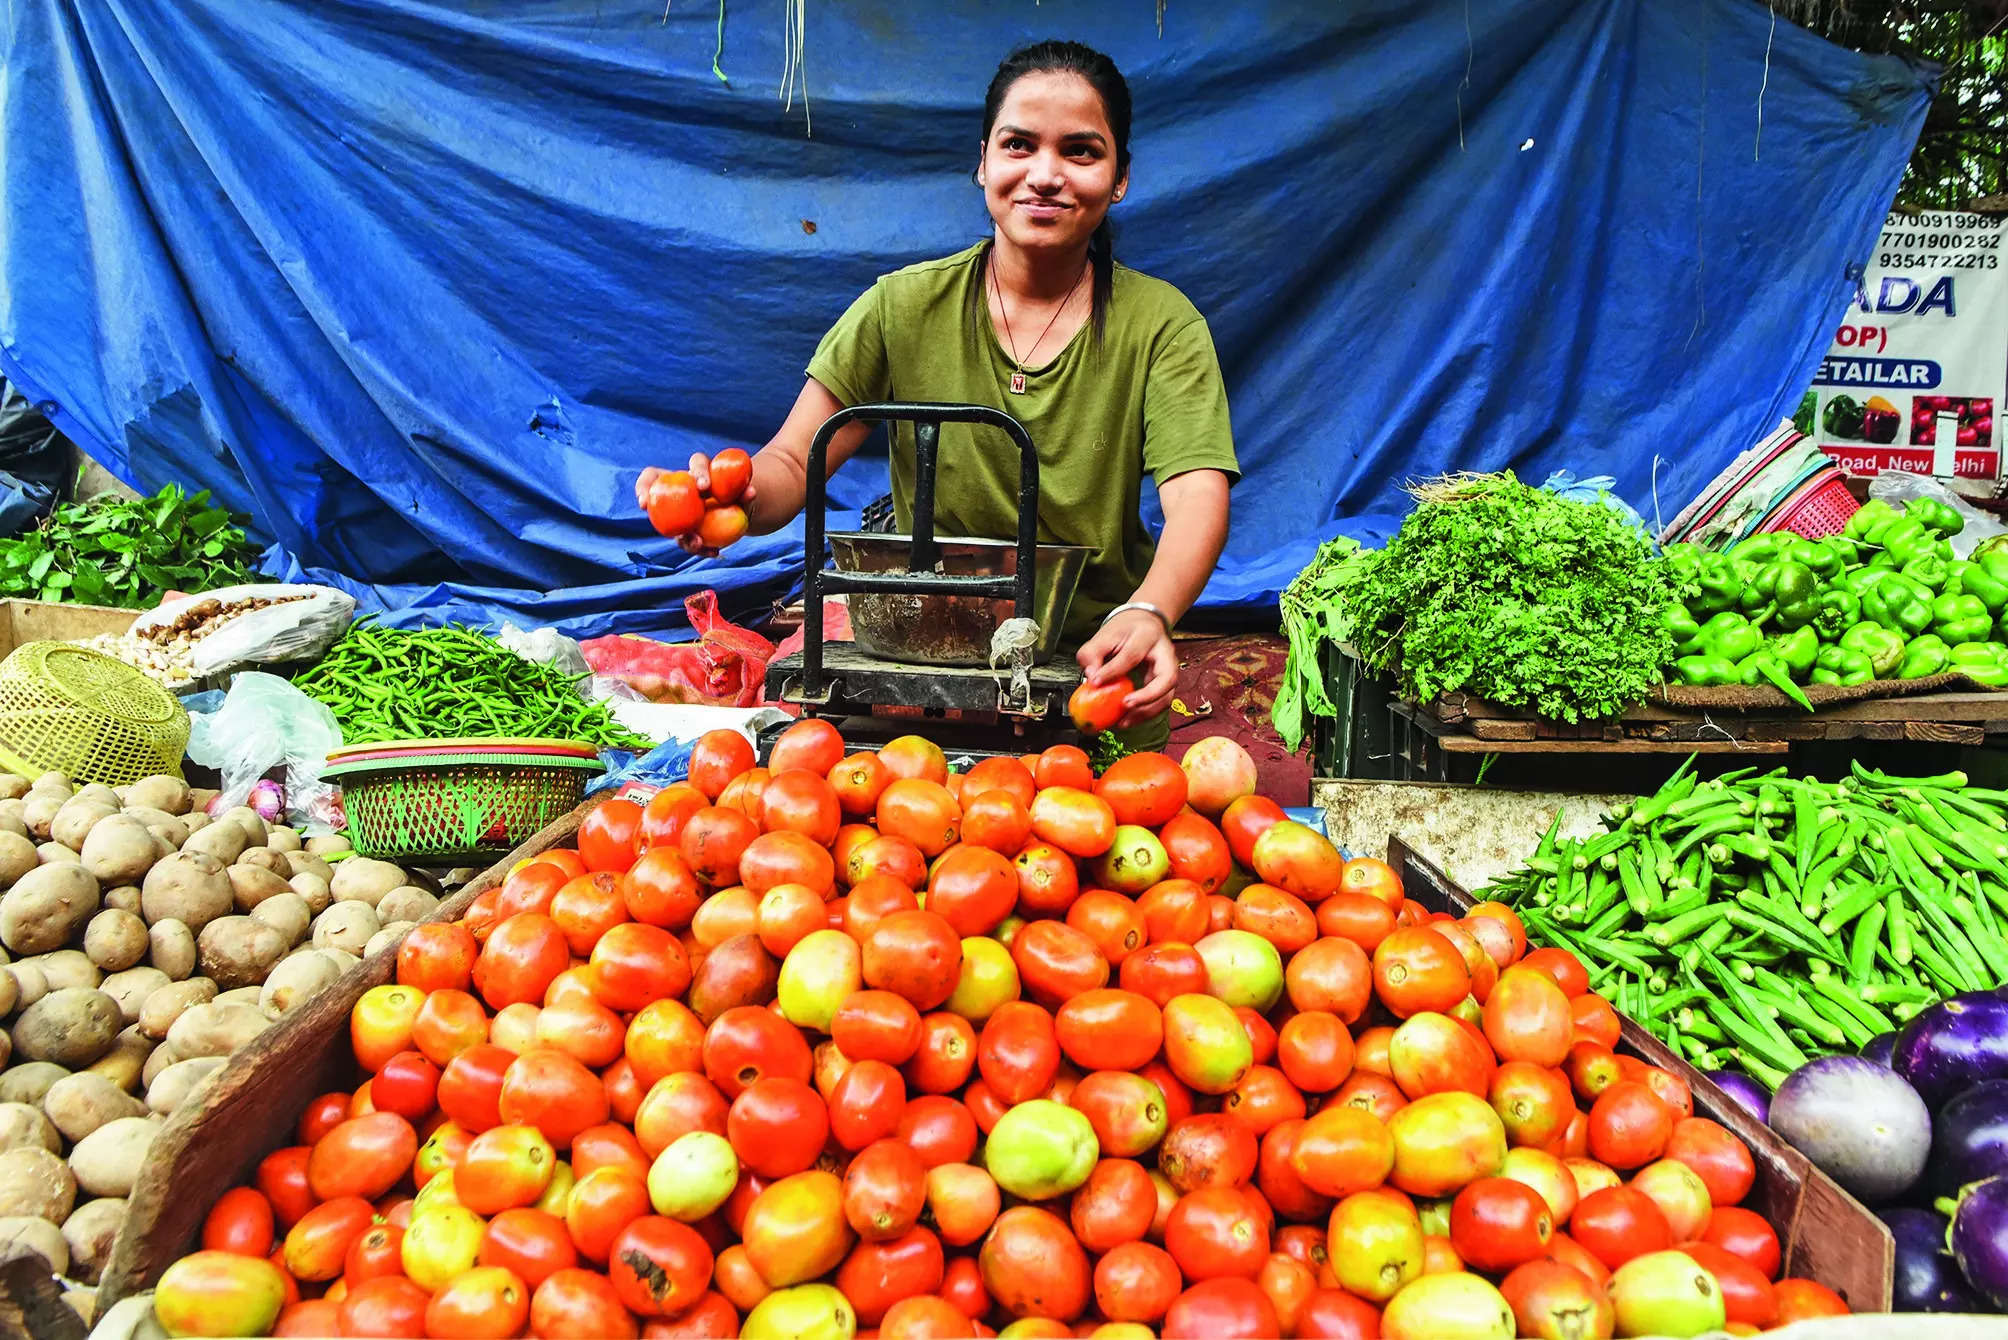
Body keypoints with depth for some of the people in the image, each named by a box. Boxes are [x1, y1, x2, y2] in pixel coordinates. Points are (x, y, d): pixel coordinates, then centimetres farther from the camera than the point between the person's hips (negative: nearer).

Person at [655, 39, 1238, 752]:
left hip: (1097, 696, 0)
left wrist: (1148, 615, -41)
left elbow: (1198, 494, -19)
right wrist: (741, 494, -30)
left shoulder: (1162, 324, -5)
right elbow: (794, 462, -4)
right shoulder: (904, 308, -1)